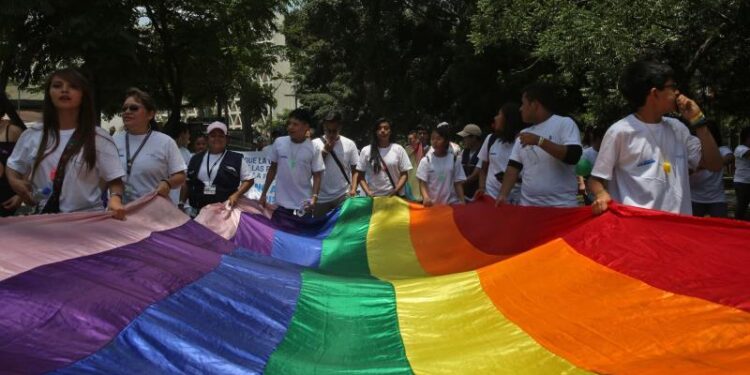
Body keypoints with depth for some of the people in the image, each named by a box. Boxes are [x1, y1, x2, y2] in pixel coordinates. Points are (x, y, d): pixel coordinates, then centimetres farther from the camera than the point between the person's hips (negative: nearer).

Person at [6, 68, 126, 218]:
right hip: (44, 217, 3)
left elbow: (114, 180, -2)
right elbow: (13, 167, 21)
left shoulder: (99, 138, -1)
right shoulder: (31, 135, 8)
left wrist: (115, 199, -22)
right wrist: (15, 182, -1)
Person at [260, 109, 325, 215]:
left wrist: (314, 197, -18)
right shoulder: (279, 143, -1)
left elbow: (317, 176, -4)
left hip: (304, 205, -2)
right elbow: (273, 169, 9)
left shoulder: (313, 149, -8)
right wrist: (264, 193, 9)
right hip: (282, 203, 2)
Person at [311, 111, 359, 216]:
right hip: (321, 197, 1)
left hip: (343, 196, -1)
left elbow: (356, 170, 2)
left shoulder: (349, 144, 0)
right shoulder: (315, 143, -1)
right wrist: (325, 151, -11)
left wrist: (353, 189, -11)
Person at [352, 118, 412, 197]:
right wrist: (368, 192, -11)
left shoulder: (398, 149, 1)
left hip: (395, 196, 0)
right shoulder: (366, 150, 1)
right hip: (374, 197, 0)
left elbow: (404, 174, 2)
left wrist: (396, 190, -13)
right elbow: (360, 175, 4)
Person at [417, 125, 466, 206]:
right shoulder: (426, 160, -2)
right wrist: (425, 197, -25)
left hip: (451, 203, 1)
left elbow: (458, 183, 4)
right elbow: (422, 183, -6)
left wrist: (462, 201, -8)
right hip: (432, 203, -1)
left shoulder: (454, 159, 1)